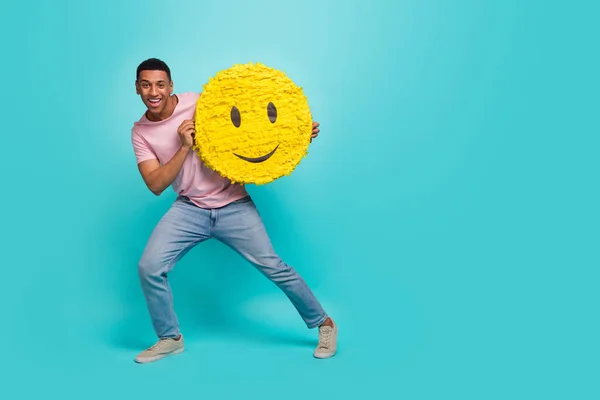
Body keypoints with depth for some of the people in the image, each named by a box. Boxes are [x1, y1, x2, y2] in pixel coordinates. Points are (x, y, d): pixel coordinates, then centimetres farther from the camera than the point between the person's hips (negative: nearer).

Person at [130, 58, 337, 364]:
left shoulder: (198, 103, -7)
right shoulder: (140, 132, 0)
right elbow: (156, 185, -9)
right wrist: (184, 147, -21)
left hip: (233, 205, -2)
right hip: (189, 209, 3)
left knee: (273, 267, -4)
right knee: (149, 267, -12)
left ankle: (324, 324, 16)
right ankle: (170, 338, 12)